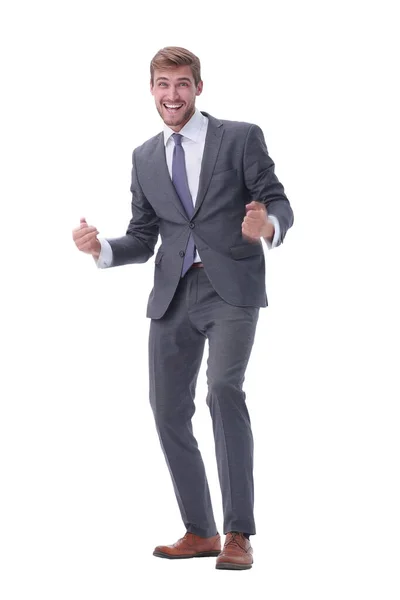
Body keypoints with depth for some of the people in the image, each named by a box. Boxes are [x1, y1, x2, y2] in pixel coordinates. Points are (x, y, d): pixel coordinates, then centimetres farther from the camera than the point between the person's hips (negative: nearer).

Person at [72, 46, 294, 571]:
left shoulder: (240, 138, 2)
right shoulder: (145, 158, 14)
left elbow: (278, 202, 0)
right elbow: (143, 239, 15)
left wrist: (268, 227, -24)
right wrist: (101, 248, -6)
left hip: (231, 288, -5)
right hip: (173, 295, 5)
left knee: (223, 388, -24)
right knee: (168, 409, 5)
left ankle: (238, 535, -18)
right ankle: (200, 532, 20)